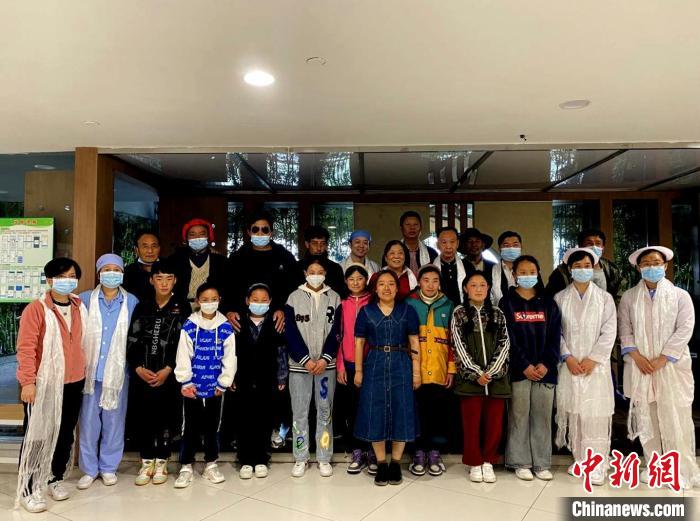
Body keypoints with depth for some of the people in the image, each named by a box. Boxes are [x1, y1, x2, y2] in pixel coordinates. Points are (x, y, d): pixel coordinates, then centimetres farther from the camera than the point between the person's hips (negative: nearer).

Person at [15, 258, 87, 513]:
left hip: (73, 384, 6)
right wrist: (28, 381, -18)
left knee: (65, 435, 15)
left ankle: (55, 479, 31)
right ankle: (28, 490, 15)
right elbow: (26, 348, -14)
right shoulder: (36, 309, -11)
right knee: (37, 437, 3)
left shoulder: (80, 309, 7)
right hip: (43, 385, -5)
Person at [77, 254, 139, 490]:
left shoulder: (132, 302, 1)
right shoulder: (85, 299, 2)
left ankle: (109, 467, 24)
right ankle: (89, 469, 22)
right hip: (90, 371, 0)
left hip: (118, 372, 0)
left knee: (114, 421, 9)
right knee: (89, 421, 6)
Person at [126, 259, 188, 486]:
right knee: (142, 417, 5)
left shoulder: (182, 308, 2)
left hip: (169, 375, -2)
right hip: (141, 374, 2)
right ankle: (146, 462, 21)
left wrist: (167, 370, -11)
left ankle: (161, 463, 19)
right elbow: (132, 341, 5)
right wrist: (139, 368, -8)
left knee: (166, 417, 3)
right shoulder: (141, 308, 10)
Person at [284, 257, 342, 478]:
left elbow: (335, 332, 1)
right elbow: (291, 333, -3)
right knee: (299, 412, 5)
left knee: (325, 411, 7)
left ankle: (324, 458, 17)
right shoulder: (294, 297, 2)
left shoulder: (334, 298, 5)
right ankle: (300, 459, 17)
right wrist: (306, 360, -11)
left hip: (326, 364, 1)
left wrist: (325, 359, -10)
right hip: (300, 364, 0)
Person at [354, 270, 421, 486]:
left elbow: (414, 342, 2)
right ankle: (381, 464, 18)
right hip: (374, 366, 0)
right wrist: (358, 370, -1)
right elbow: (359, 342, 4)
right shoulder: (366, 311, 4)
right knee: (375, 413, 3)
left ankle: (396, 463, 19)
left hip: (401, 366, 0)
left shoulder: (407, 310, 3)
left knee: (401, 412, 4)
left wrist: (416, 371, -3)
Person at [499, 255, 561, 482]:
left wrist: (547, 364, -9)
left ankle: (542, 463, 17)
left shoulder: (548, 303, 10)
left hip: (545, 369, 2)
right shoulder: (507, 303, 2)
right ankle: (521, 462, 13)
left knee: (542, 416, 6)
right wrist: (524, 365, -12)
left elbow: (555, 336, 4)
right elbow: (508, 338, -5)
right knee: (519, 416, 1)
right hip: (518, 369, -2)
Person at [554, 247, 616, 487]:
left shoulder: (604, 298, 5)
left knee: (595, 413, -3)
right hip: (569, 365, 1)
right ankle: (579, 459, 16)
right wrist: (568, 357, -8)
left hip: (596, 365, -1)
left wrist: (592, 359, -9)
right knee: (573, 411, 3)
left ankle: (597, 465, 6)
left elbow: (609, 332, -2)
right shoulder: (560, 298, 6)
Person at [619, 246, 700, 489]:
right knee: (646, 418, 5)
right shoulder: (629, 297, 9)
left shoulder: (680, 295, 4)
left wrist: (662, 359, -13)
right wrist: (637, 356, -10)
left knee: (676, 419, -2)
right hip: (639, 366, 2)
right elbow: (625, 329, 4)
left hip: (672, 366, -1)